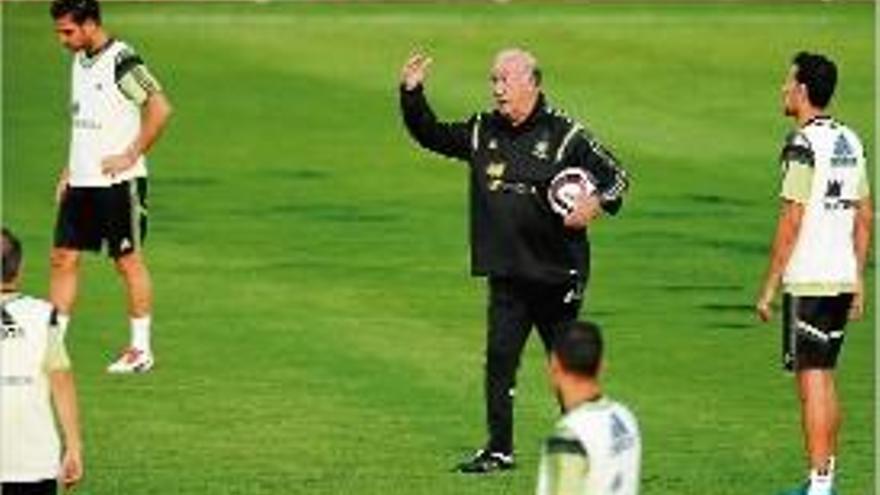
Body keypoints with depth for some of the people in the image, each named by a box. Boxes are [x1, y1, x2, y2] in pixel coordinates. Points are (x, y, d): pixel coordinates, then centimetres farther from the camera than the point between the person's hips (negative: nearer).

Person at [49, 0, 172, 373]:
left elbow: (159, 108, -20)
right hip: (81, 181, 8)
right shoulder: (80, 60, 11)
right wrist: (69, 170, 16)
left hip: (119, 182, -8)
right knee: (63, 258, 4)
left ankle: (141, 350, 10)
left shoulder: (121, 60, -15)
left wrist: (131, 156, -17)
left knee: (128, 260, 1)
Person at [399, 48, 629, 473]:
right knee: (499, 357, -2)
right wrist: (412, 94, 1)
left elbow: (614, 175, -2)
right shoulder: (481, 132, 8)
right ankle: (499, 449, 4)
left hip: (556, 273, -4)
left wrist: (596, 204, -21)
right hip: (505, 274, 4)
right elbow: (430, 135, 16)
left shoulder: (563, 135, -6)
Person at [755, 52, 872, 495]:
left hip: (807, 280, -8)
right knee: (824, 376, 15)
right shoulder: (850, 142, 11)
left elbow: (791, 222, -16)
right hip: (842, 277, 8)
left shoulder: (803, 144, -13)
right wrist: (858, 280, 21)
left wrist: (769, 288, -11)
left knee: (811, 378, -6)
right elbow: (864, 217, 15)